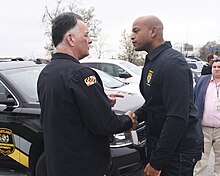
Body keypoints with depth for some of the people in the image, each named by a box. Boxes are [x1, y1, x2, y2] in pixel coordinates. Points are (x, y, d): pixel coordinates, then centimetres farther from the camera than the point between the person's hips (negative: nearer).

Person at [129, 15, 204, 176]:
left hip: (179, 149, -9)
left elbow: (177, 118, -27)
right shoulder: (152, 61, 11)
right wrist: (136, 116, 2)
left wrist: (156, 162, -24)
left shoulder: (173, 63, -21)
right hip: (157, 140, 9)